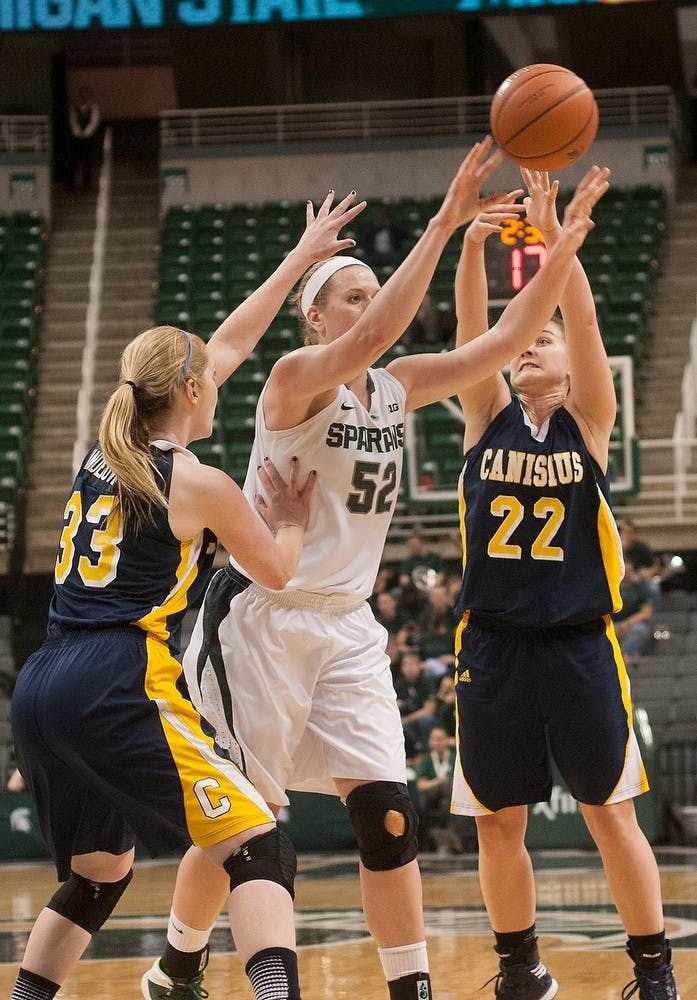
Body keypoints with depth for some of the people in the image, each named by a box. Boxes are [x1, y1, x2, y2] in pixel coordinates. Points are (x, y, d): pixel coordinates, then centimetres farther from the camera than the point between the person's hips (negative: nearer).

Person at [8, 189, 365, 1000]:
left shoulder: (104, 453, 18)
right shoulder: (199, 486, -2)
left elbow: (225, 347, 28)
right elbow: (277, 570, 14)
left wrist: (297, 261, 35)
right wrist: (290, 517, 34)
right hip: (121, 690, -8)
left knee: (98, 873, 24)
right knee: (258, 847, -8)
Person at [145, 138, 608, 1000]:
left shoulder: (397, 390, 6)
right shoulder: (297, 379, -14)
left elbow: (502, 342, -1)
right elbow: (376, 335, -33)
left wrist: (564, 249, -14)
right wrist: (443, 225, -37)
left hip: (346, 626, 6)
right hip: (262, 619, -6)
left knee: (387, 818, -5)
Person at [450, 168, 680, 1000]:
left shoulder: (588, 420, 2)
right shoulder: (487, 417, 7)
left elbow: (585, 322, -12)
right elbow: (470, 332, -8)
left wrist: (554, 234, -24)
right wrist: (472, 245, -24)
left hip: (578, 643, -2)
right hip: (494, 643, 2)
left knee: (611, 813, 0)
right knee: (498, 822, 6)